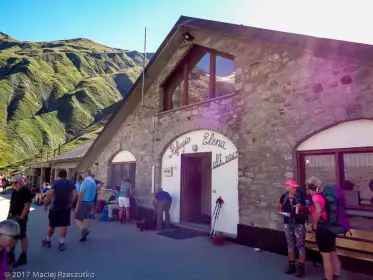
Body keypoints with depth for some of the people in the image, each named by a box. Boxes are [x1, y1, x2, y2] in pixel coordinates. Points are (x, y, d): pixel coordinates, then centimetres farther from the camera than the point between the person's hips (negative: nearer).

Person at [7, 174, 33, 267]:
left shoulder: (26, 191, -16)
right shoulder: (14, 191, 10)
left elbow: (27, 205, -19)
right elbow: (11, 204, 17)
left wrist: (21, 217, -20)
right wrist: (9, 215, 12)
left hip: (20, 217, -8)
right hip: (13, 216, 9)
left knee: (22, 237, 0)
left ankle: (23, 257, 11)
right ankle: (10, 256, 29)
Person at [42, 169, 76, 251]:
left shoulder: (55, 183, -7)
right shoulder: (71, 183, 2)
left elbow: (49, 194, -16)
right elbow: (74, 194, -3)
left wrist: (46, 204, -7)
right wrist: (71, 203, 8)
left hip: (55, 207, -1)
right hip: (66, 207, 1)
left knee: (52, 225, 14)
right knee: (63, 225, 4)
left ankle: (48, 241, 31)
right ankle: (61, 243, 2)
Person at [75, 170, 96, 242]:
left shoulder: (85, 181, -18)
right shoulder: (93, 182, 8)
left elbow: (81, 194, -20)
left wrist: (77, 205, -17)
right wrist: (92, 204, 15)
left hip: (84, 202, -7)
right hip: (91, 202, 8)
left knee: (77, 218, 4)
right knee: (85, 218, 14)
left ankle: (84, 230, -17)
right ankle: (84, 235, 16)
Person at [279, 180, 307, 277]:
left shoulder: (301, 196, -8)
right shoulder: (283, 197, 1)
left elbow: (307, 207, -1)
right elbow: (281, 208, 13)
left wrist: (301, 207, -21)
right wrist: (282, 212, -8)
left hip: (299, 224, -4)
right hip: (287, 224, 4)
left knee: (300, 245, 0)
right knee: (290, 245, 13)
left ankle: (301, 267, 12)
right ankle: (292, 266, 25)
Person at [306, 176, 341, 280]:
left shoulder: (315, 197, -16)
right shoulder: (322, 195, 9)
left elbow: (318, 211, -32)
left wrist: (314, 224, -19)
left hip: (322, 228, -9)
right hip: (330, 227, 9)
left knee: (326, 257, 3)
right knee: (333, 255, 19)